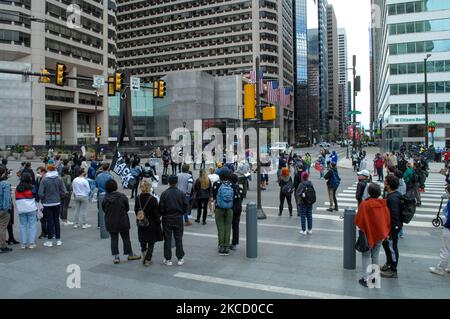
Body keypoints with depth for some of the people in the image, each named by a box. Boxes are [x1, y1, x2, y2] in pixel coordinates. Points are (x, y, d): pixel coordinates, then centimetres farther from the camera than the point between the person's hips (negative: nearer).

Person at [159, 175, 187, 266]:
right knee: (178, 238, 10)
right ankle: (180, 258, 14)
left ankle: (168, 259, 11)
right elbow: (185, 206, -2)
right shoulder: (181, 193, -6)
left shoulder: (164, 193, -10)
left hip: (167, 218, -1)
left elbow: (161, 207, -8)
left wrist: (163, 214, 11)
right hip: (178, 218, 1)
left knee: (167, 239, 6)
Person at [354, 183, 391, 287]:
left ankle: (366, 279, 5)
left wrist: (361, 228, 4)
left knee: (366, 256, 7)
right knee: (375, 256, 18)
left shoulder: (364, 204, -21)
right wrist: (386, 233, 13)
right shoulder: (383, 204, -6)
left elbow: (358, 220, -16)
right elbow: (388, 220, 2)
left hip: (368, 234, -4)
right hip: (380, 234, 4)